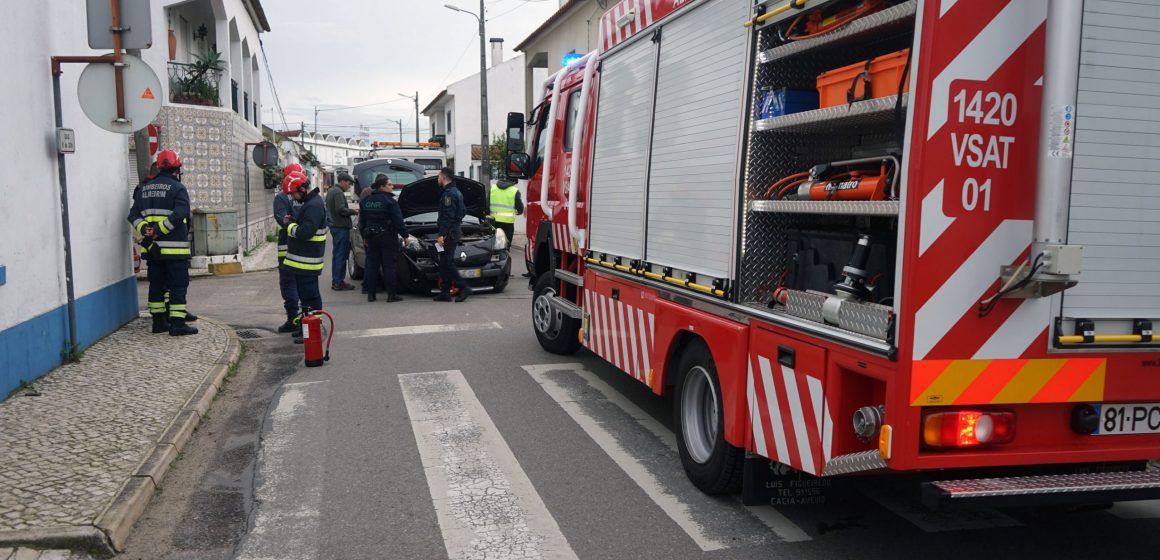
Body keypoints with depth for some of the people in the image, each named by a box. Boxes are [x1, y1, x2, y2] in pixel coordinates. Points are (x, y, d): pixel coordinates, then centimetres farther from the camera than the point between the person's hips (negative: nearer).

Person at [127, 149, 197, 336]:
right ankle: (177, 324, -6)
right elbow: (179, 214, -21)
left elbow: (134, 214, 9)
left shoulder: (145, 189, 14)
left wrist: (144, 229, -4)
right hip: (174, 247, -6)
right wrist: (159, 230, -18)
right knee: (178, 285, -3)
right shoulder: (178, 188, -7)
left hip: (153, 248, 7)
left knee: (156, 284, 14)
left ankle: (159, 321, 19)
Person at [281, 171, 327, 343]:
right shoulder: (308, 202, 14)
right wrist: (292, 220, 6)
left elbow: (305, 232, -28)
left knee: (310, 296, -6)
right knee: (305, 294, 19)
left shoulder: (314, 206, -20)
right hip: (302, 260, 11)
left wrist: (290, 226, -11)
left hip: (307, 262, -11)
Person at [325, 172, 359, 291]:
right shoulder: (338, 192, -15)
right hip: (341, 227, -11)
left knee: (338, 254, 16)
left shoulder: (331, 191, 18)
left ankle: (336, 281, 20)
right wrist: (353, 212, -9)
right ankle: (338, 282, -5)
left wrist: (350, 210, 14)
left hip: (334, 226, 11)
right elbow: (341, 209, -23)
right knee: (341, 255, -7)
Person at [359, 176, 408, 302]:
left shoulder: (367, 201, 9)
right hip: (387, 236, -6)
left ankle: (371, 293, 12)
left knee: (372, 265, 10)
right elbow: (398, 221, -14)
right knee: (389, 266, -2)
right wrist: (405, 235, -5)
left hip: (371, 237, 6)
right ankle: (391, 294, -1)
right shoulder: (390, 201, -12)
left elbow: (362, 221, 14)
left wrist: (364, 236, 22)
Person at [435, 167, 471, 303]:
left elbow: (447, 216, -21)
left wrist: (442, 234, -23)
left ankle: (463, 288, -10)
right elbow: (463, 211, 26)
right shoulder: (456, 192, 18)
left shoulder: (449, 193, -15)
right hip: (456, 230, 10)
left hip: (449, 233, -10)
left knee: (447, 263, -8)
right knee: (445, 263, 11)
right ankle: (445, 293, 12)